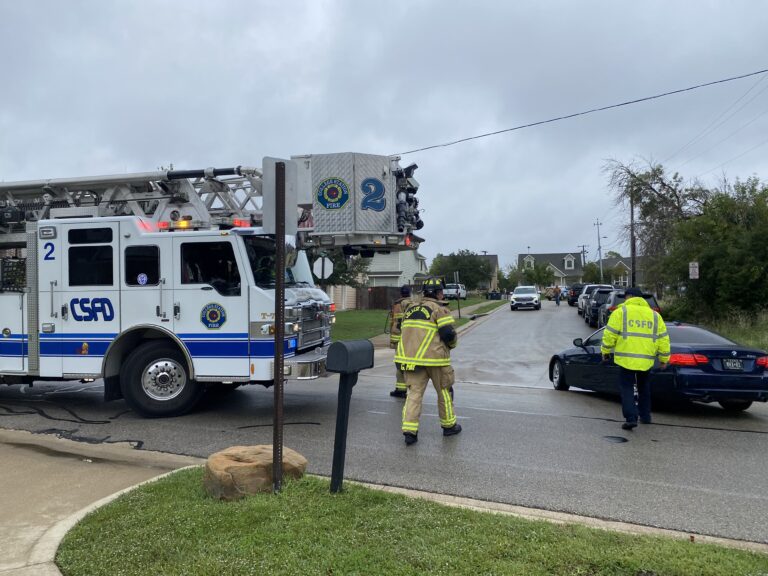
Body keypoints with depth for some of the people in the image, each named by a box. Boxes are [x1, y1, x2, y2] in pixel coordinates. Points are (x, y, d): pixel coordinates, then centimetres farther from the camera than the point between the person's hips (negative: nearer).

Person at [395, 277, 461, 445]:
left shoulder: (410, 309, 15)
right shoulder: (439, 310, -6)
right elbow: (449, 334, -12)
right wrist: (452, 344, 10)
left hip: (410, 357, 5)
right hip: (434, 358, -5)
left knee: (414, 392, 4)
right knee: (444, 391, 13)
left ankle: (409, 430, -7)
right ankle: (449, 425, 26)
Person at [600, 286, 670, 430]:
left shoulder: (621, 312, -2)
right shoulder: (654, 315, 10)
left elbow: (610, 334, -5)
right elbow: (663, 339, 10)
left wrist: (606, 351, 7)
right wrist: (664, 359, 18)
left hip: (626, 359, -4)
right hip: (646, 360, 4)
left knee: (627, 387, 2)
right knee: (643, 386, 23)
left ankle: (631, 418, -10)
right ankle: (645, 416, 29)